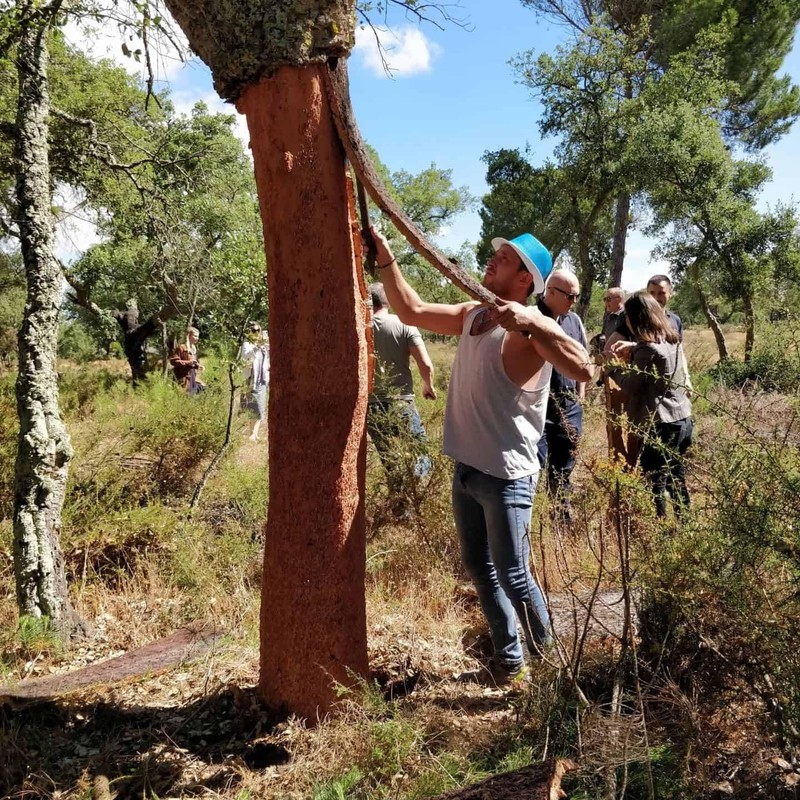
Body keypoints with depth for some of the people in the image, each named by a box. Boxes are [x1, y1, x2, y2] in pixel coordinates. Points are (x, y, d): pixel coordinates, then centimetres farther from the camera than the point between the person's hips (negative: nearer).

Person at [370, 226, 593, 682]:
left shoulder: (530, 328, -16)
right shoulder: (472, 314, 8)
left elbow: (584, 370, -32)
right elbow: (412, 311, 15)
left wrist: (532, 322, -40)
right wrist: (385, 258, 8)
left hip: (507, 476, -8)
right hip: (466, 470, 8)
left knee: (513, 577, 0)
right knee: (479, 569, 18)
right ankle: (509, 657, 35)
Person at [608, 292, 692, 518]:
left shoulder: (647, 349, -18)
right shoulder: (672, 340, 7)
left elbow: (630, 387, -12)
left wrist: (615, 365, 4)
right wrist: (633, 347, 15)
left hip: (659, 425, -9)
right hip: (683, 420, 9)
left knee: (655, 486, 0)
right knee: (677, 482, 18)